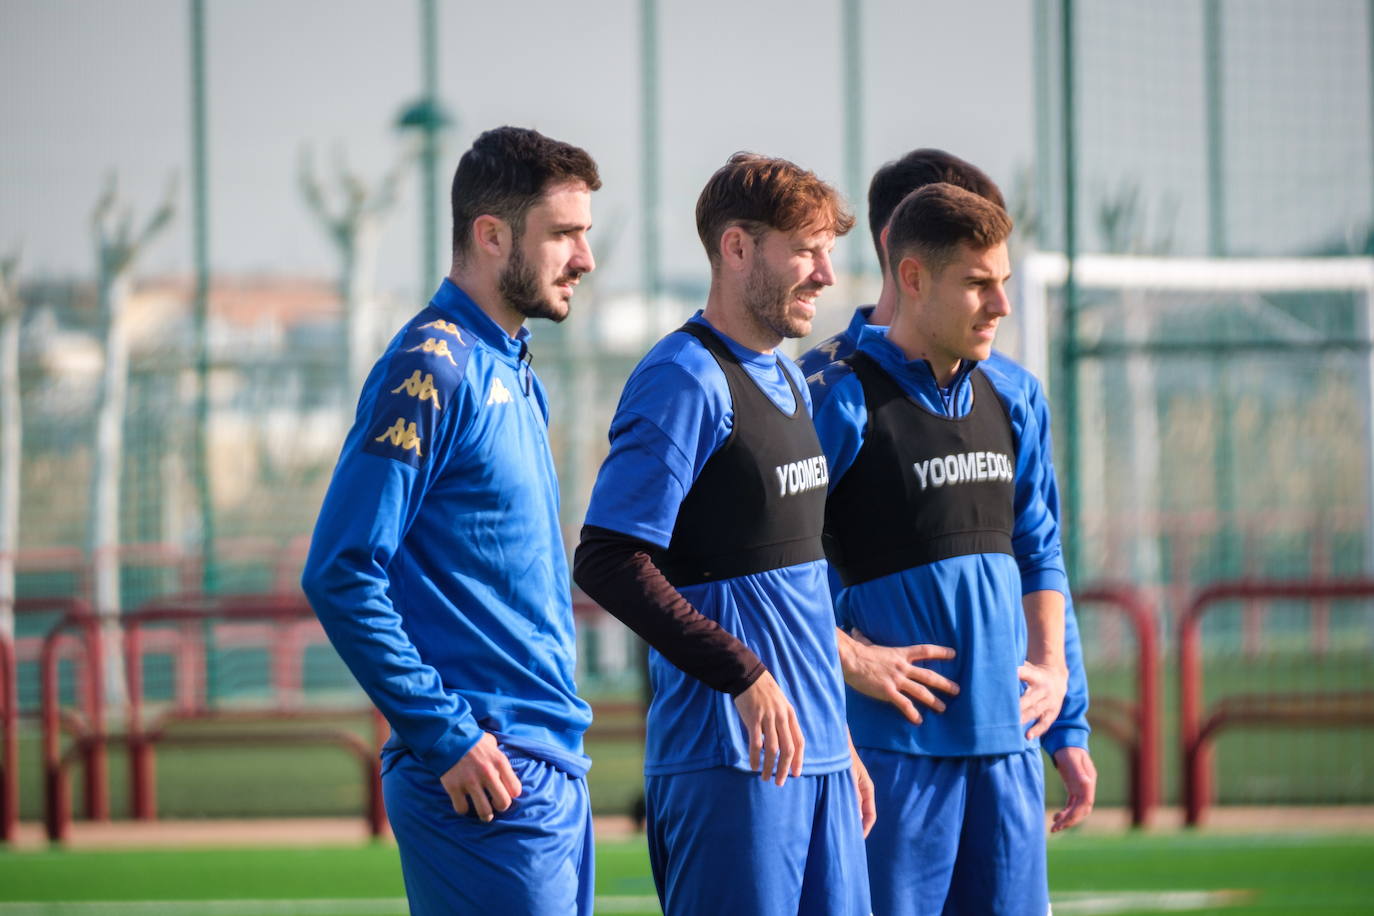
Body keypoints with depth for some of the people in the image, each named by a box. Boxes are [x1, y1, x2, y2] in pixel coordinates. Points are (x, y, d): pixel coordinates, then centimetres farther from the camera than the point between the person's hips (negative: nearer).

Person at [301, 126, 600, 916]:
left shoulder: (514, 375, 17)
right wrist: (446, 735, -17)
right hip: (487, 783, -9)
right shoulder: (432, 371, -12)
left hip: (554, 772, 9)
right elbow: (342, 575, -17)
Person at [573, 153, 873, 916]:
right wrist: (742, 674, -21)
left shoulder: (790, 384, 18)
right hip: (729, 762, -9)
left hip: (817, 757, 9)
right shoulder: (685, 381, -11)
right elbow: (608, 561, -18)